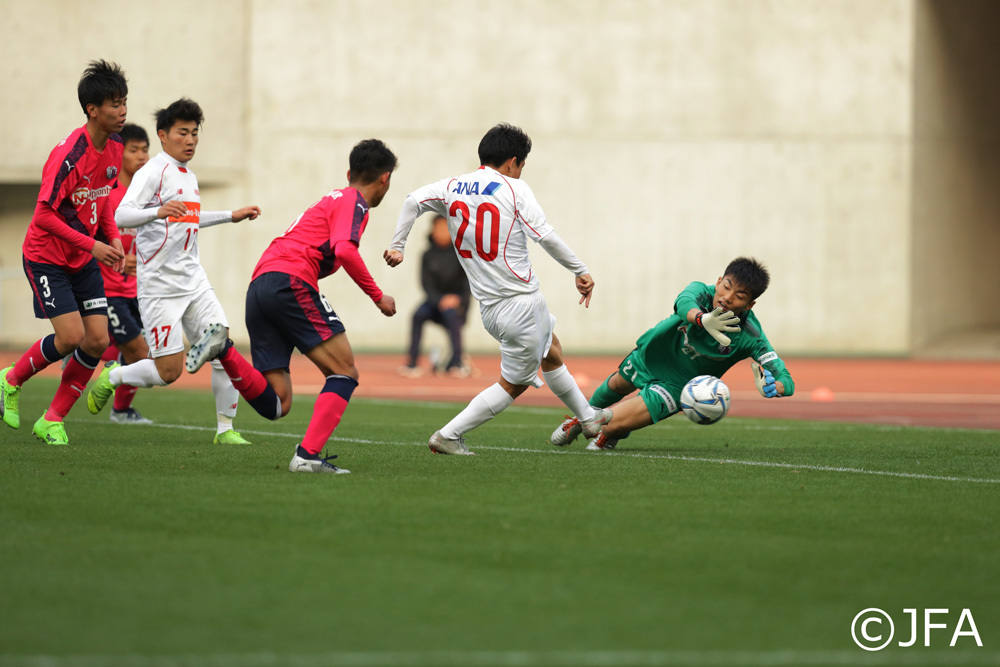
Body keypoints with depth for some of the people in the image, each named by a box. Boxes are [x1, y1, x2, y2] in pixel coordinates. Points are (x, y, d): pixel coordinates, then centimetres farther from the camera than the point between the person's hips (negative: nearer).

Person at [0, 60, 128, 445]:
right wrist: (92, 245, -25)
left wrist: (113, 238, 1)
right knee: (71, 336, -16)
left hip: (84, 261, 7)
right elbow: (44, 214, -24)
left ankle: (52, 421, 8)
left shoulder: (114, 148, 0)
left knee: (98, 340, -4)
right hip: (47, 257, -7)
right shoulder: (69, 154, -25)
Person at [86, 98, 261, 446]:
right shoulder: (153, 172, -10)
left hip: (194, 280, 8)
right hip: (159, 284, -8)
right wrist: (158, 211, -40)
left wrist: (231, 216, 35)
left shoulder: (189, 176, 17)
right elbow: (121, 215, -23)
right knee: (169, 371, -8)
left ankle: (225, 428, 3)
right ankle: (112, 377, 18)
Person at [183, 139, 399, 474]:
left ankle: (224, 351, -16)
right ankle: (308, 455, -17)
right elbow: (345, 249, -14)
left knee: (275, 404, 2)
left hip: (258, 286, 8)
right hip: (290, 282, -8)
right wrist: (377, 296, -5)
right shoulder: (354, 202, 3)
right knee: (345, 372, -4)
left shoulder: (333, 198, 31)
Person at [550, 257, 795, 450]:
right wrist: (702, 319, -80)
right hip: (653, 353, 2)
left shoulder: (750, 337, -34)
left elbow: (787, 381, -32)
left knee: (612, 425, -15)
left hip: (678, 383, -2)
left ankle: (609, 434, 22)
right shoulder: (701, 291, -33)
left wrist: (770, 388, -57)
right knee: (617, 385, 31)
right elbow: (684, 303, -58)